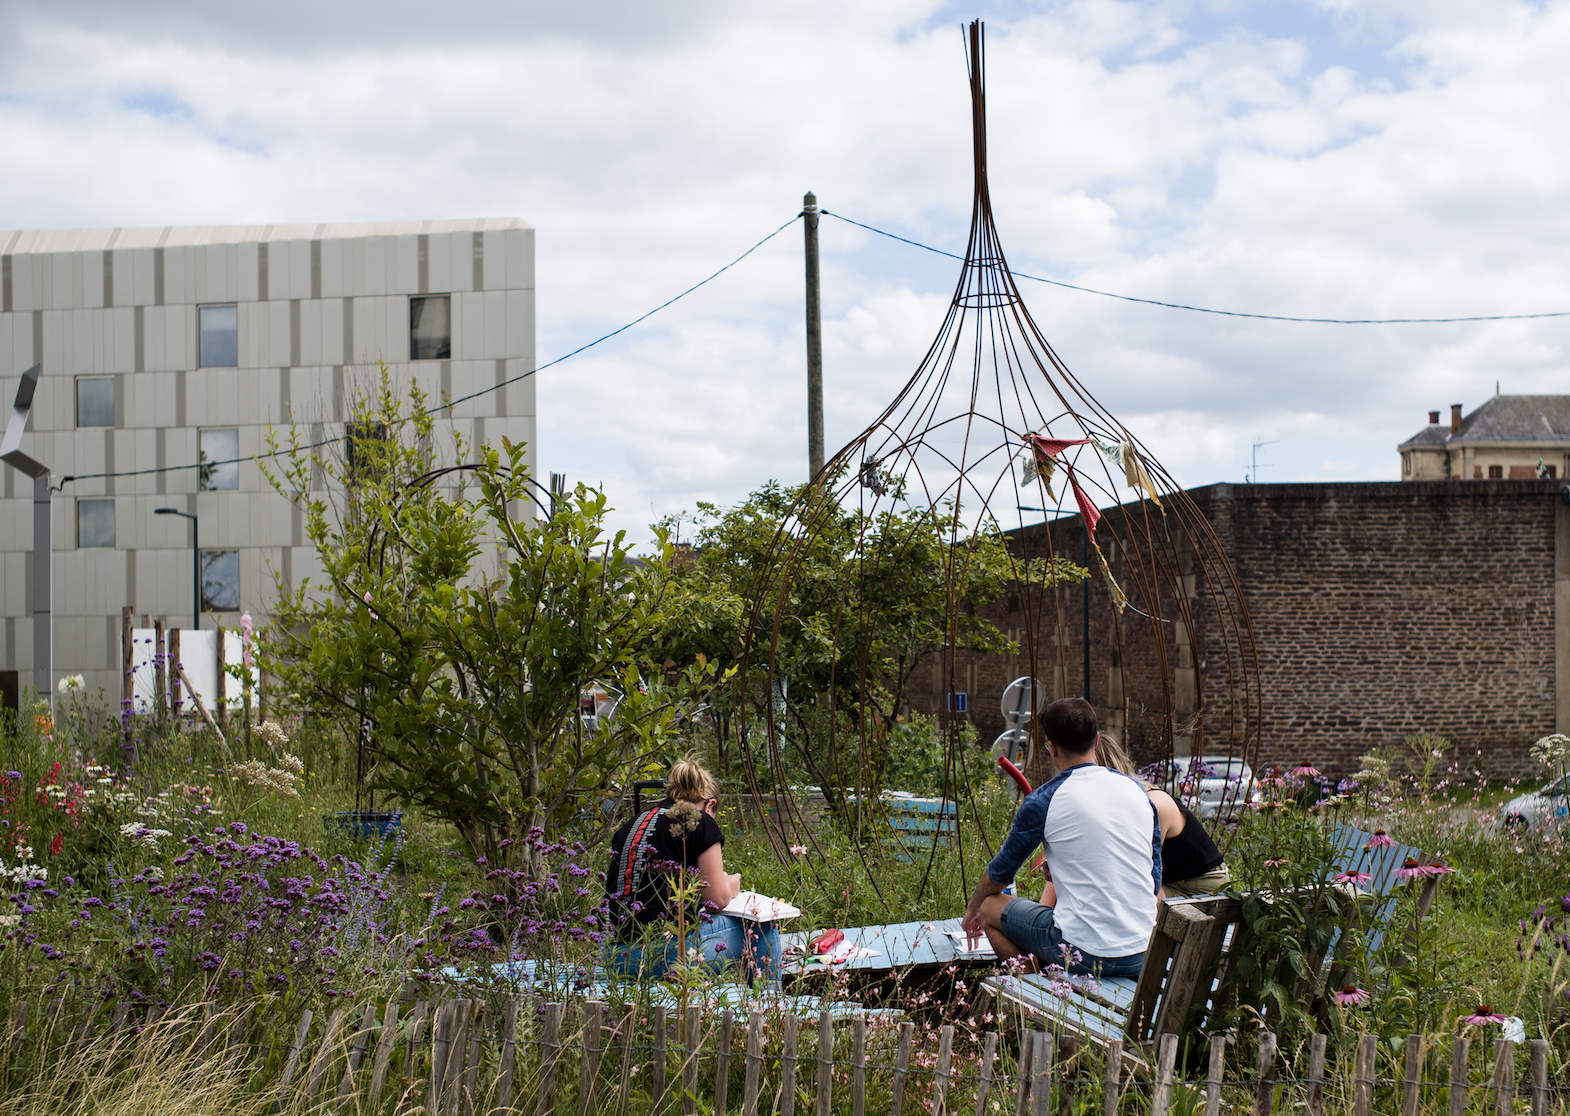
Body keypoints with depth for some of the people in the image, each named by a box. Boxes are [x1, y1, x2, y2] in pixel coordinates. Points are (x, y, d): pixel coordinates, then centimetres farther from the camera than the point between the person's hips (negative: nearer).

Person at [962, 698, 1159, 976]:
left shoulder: (1043, 801, -8)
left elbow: (1001, 872, 9)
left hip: (1084, 954, -6)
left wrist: (973, 907, 31)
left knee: (991, 907, 15)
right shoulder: (1137, 790, 7)